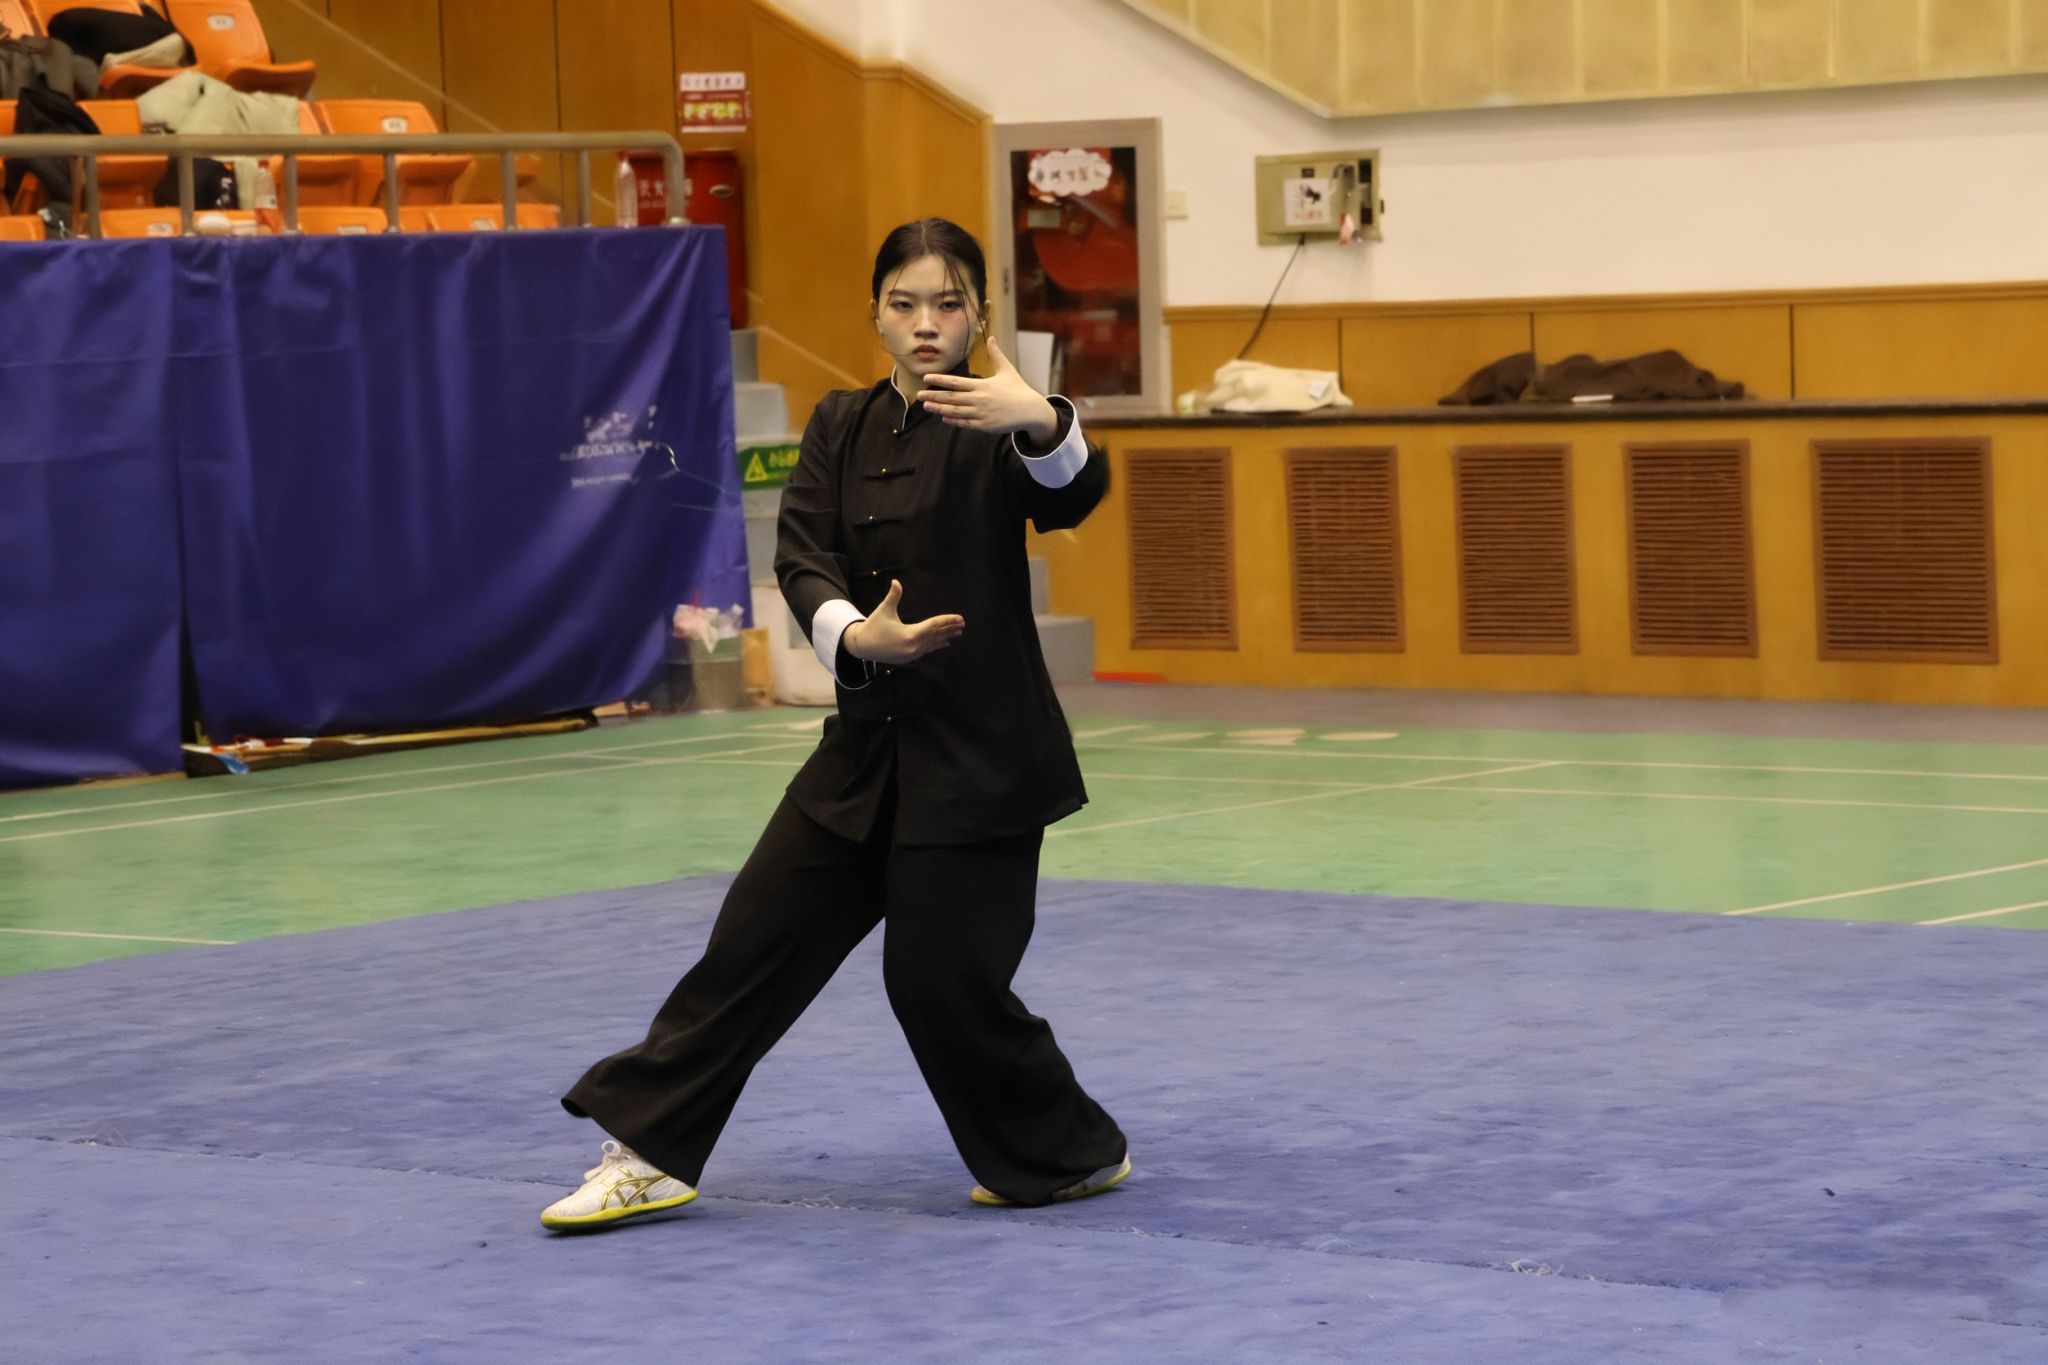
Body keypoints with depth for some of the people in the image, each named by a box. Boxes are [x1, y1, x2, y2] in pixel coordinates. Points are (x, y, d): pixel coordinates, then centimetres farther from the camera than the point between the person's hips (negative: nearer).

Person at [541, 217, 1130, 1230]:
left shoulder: (991, 429, -8)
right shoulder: (841, 427, 7)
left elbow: (1073, 493, -29)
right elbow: (802, 556, -5)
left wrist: (1042, 421, -51)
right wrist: (856, 635, -25)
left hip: (982, 747, -5)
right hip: (871, 736, 6)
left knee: (942, 976, -4)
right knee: (763, 929, 6)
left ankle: (1070, 1155, 17)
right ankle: (650, 1152, 14)